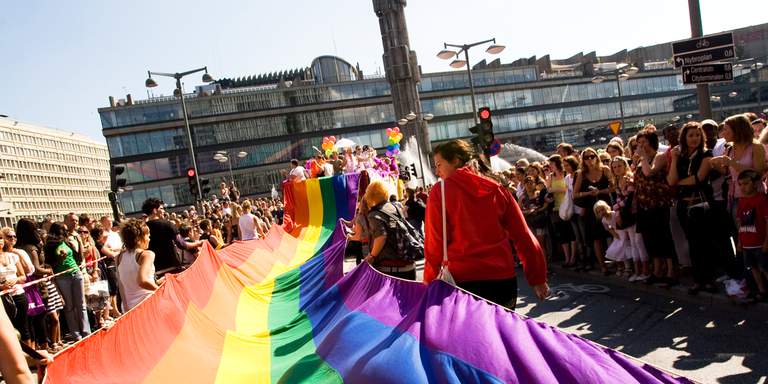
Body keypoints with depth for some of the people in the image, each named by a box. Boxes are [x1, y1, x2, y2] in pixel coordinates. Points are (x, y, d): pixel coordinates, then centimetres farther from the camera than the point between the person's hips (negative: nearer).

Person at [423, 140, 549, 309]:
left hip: (462, 280, -3)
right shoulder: (497, 189, 6)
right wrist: (538, 278, 14)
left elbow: (434, 242, -5)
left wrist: (429, 279, 7)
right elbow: (523, 237, 7)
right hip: (503, 278, 3)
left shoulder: (440, 191, -3)